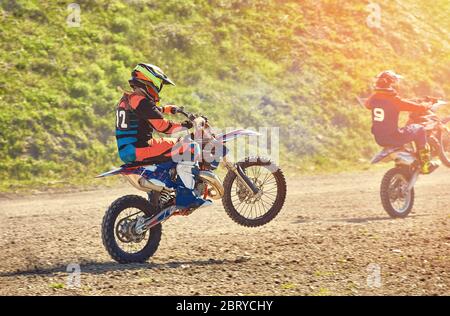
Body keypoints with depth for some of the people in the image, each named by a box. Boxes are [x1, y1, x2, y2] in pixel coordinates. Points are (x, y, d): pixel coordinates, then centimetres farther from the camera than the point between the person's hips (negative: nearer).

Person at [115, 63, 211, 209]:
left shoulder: (127, 99, 15)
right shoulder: (142, 102, -15)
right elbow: (162, 126, -16)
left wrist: (167, 109, 41)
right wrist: (183, 126, -3)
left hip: (125, 152, 10)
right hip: (140, 150, -10)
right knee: (191, 148, -10)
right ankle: (185, 197, -16)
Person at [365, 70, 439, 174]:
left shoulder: (374, 98, -2)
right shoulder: (395, 100, -20)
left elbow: (367, 104, 25)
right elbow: (419, 108, -14)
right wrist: (428, 105, 9)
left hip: (379, 139, 7)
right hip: (393, 138, -7)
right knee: (420, 130, 13)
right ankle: (426, 165, 18)